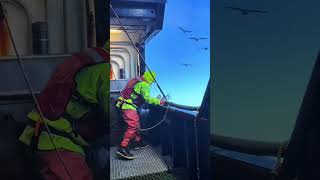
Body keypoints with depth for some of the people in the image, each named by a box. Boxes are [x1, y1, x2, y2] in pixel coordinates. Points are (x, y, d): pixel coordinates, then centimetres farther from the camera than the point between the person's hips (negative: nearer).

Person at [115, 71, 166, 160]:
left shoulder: (136, 80, 17)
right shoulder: (144, 85, -11)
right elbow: (147, 98, -23)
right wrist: (159, 101, -18)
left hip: (125, 105, 10)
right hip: (129, 107, -10)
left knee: (136, 124, 20)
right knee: (133, 126, -15)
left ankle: (138, 142, 33)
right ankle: (122, 148, -19)